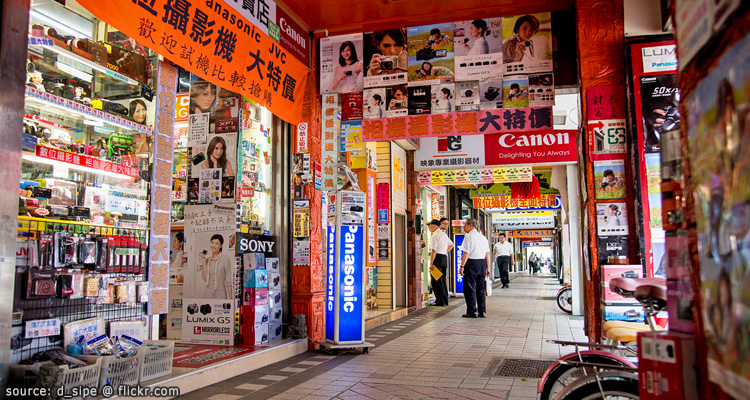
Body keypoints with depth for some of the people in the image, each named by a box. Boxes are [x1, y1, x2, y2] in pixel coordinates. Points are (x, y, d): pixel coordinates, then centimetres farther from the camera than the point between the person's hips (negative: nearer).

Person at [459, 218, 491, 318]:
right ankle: (482, 311, 15)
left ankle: (472, 311, 0)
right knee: (480, 288, 13)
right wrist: (487, 268, 16)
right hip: (482, 263, 7)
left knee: (470, 288, 0)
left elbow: (466, 253, -15)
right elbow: (487, 254, 12)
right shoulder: (483, 237, 13)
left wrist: (462, 266, -13)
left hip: (471, 263, -7)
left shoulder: (469, 236, -9)